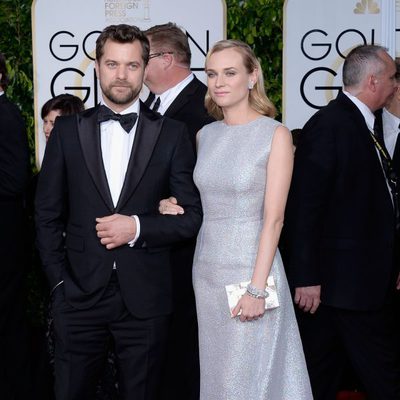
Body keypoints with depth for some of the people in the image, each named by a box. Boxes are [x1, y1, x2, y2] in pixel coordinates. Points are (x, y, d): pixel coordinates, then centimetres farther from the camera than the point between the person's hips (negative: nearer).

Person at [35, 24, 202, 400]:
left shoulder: (172, 135, 2)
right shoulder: (67, 130, 5)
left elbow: (191, 216, 2)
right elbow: (48, 213, 6)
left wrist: (138, 227, -13)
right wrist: (59, 280, -1)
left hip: (145, 298, 0)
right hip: (79, 294, 1)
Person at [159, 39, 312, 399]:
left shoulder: (275, 134, -9)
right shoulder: (205, 135, 8)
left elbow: (274, 217, -13)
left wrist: (257, 288, -17)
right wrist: (169, 204, -4)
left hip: (251, 266, -5)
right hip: (206, 266, 5)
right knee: (215, 369, 14)